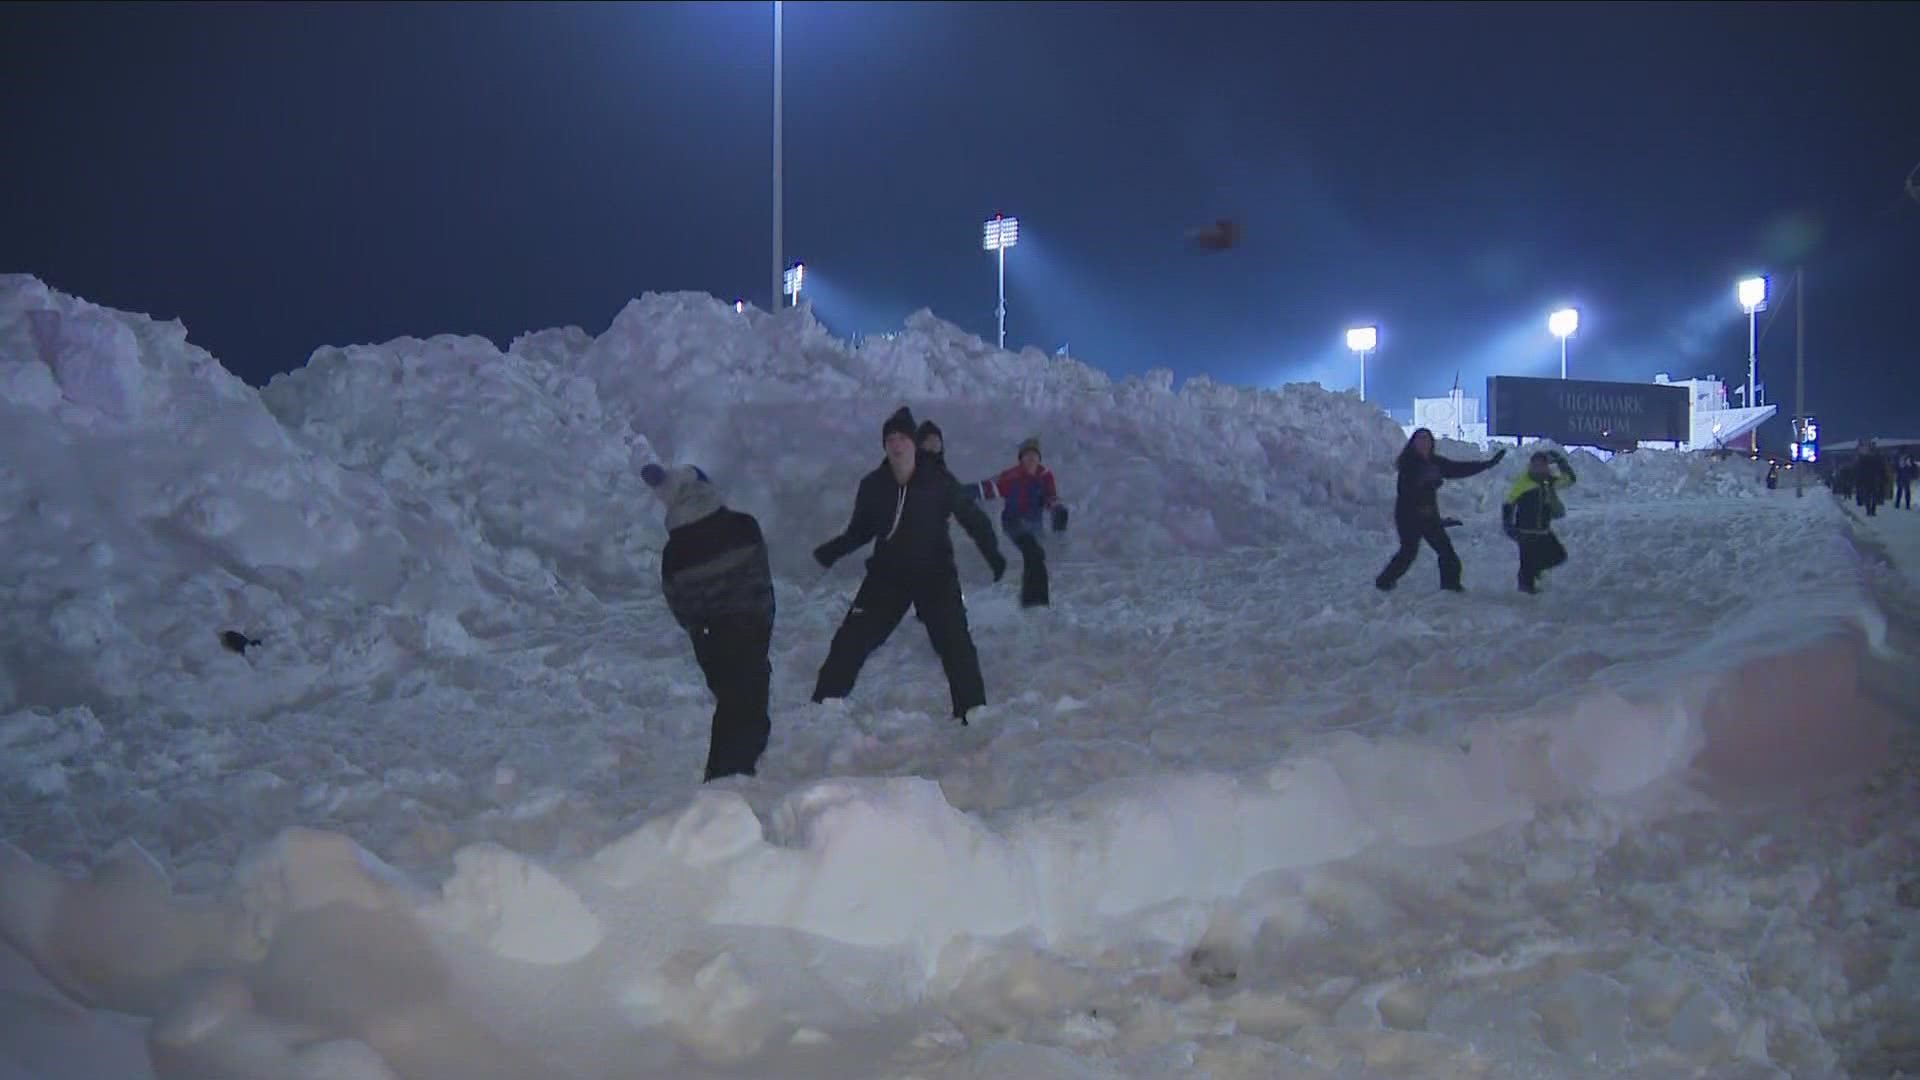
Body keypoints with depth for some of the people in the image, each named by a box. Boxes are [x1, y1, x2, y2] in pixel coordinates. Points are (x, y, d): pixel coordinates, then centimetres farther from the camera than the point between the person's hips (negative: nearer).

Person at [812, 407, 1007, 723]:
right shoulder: (873, 486, -6)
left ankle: (972, 711, 0)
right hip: (887, 575, 2)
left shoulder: (938, 481, -13)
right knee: (851, 639, -1)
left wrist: (992, 553, -11)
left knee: (955, 643, -11)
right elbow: (860, 531, 7)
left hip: (935, 574, -2)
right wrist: (831, 551, -6)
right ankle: (824, 704, 11)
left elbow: (971, 516, -3)